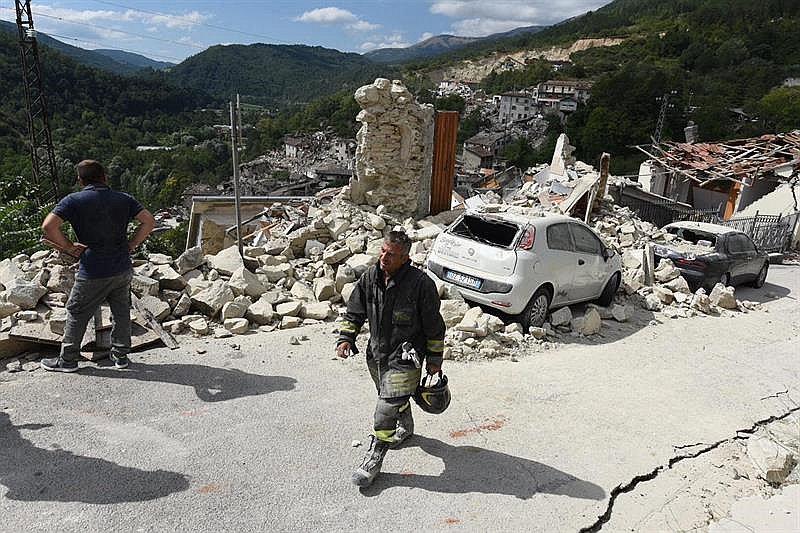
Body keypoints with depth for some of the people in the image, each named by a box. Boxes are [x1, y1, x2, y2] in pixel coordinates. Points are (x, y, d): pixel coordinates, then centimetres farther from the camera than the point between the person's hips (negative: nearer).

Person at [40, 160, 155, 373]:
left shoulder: (73, 200, -6)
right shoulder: (123, 199, 3)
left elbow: (48, 226, -17)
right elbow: (149, 221, 0)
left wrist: (69, 247, -5)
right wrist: (131, 245, 3)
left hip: (93, 273, -3)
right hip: (123, 269, 3)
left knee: (77, 314, 13)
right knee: (122, 313, 17)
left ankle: (67, 360, 24)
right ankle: (120, 355, 27)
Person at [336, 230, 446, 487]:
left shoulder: (421, 283, -21)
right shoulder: (370, 277, -6)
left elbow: (434, 326, -11)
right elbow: (354, 312, 6)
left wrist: (434, 358, -5)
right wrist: (345, 337, -8)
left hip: (405, 359, -6)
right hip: (376, 354, 6)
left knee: (386, 410, -7)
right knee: (397, 399, 27)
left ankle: (373, 461, 11)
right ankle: (406, 428, 56)